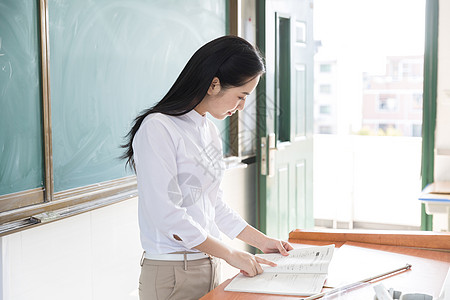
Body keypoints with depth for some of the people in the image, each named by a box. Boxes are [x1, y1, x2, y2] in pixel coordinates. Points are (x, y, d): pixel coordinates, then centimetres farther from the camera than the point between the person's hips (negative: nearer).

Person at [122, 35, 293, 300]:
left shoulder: (210, 131, 10)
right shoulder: (157, 129, -17)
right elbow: (167, 216, -22)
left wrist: (262, 241, 11)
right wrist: (231, 254, -16)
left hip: (210, 265, 8)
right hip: (172, 273, -7)